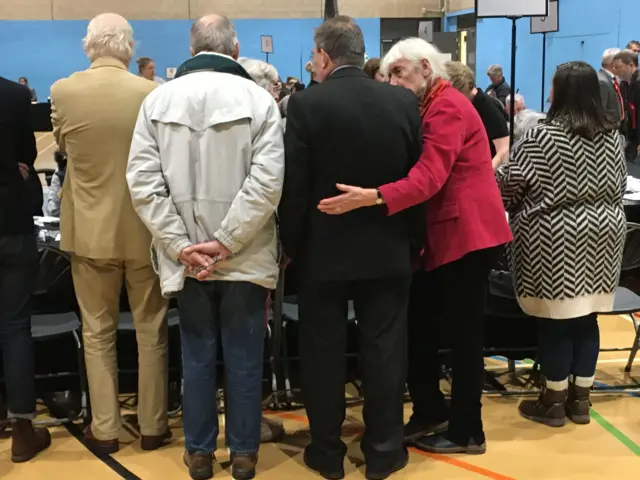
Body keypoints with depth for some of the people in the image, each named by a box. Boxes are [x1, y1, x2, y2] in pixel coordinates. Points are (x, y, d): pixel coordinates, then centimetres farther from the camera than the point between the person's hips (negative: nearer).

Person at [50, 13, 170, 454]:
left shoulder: (63, 93, -8)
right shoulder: (154, 94, -11)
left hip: (90, 230, 1)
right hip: (144, 229, 0)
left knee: (98, 333, 12)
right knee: (151, 332, 12)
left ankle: (105, 429, 19)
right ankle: (153, 425, 21)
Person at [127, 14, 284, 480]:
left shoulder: (159, 99, 0)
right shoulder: (258, 98, -7)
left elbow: (143, 180, -6)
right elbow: (267, 181, -16)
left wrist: (181, 245, -7)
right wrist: (226, 242, -13)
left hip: (186, 258, 2)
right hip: (244, 257, -2)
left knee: (197, 355, 14)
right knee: (244, 358, 10)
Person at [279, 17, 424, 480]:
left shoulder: (306, 104, -12)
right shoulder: (404, 101, -3)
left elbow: (294, 186, -9)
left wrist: (291, 245, 3)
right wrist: (413, 238, 14)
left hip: (324, 249, -2)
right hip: (388, 250, 3)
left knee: (323, 351, 9)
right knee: (384, 349, 10)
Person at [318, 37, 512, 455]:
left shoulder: (447, 107, -16)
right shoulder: (433, 107, 16)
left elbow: (430, 176, -29)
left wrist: (373, 198, -39)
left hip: (467, 232, -10)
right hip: (446, 233, 10)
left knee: (462, 333, 0)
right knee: (418, 323, 11)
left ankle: (466, 432, 13)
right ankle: (431, 411, 24)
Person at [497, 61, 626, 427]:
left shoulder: (544, 136, -13)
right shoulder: (611, 136, 6)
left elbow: (511, 183, -8)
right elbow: (619, 186, 15)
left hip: (555, 238, -6)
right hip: (601, 235, 6)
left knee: (555, 319, 1)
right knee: (586, 316, 10)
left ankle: (554, 401, 10)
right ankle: (580, 398, 18)